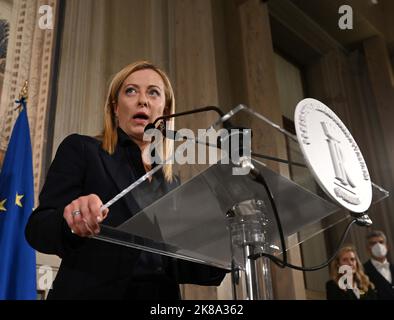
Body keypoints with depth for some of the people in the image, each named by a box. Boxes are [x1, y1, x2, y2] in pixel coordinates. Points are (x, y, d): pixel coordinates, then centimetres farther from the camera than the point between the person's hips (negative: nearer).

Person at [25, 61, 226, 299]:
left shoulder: (171, 181, 13)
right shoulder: (81, 149, 1)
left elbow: (169, 264, 14)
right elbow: (37, 230, -8)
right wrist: (71, 221, -27)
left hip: (162, 295, 5)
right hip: (91, 292, -4)